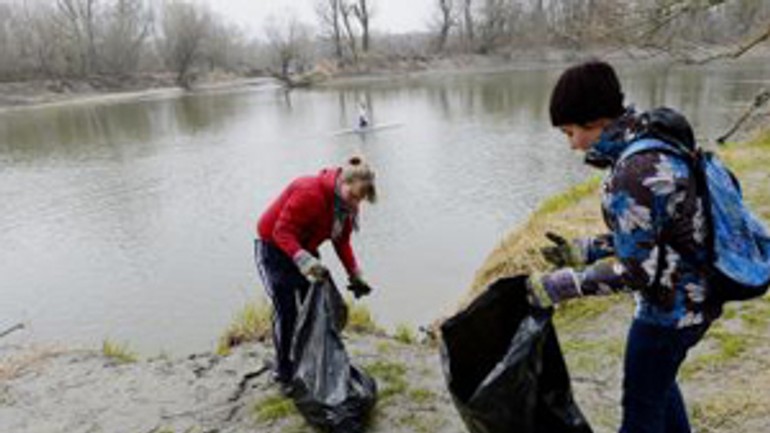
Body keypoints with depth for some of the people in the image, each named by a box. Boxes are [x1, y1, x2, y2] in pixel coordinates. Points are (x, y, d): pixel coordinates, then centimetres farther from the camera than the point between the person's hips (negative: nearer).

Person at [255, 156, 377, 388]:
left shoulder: (348, 204, -7)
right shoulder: (310, 193, -33)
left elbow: (342, 242, 2)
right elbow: (282, 231, -33)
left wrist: (356, 275, -5)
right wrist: (304, 260, -47)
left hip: (305, 249, 7)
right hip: (274, 247, -7)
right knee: (286, 312, -9)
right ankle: (284, 373, 6)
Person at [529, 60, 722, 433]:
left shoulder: (634, 172, -28)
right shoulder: (654, 143, 1)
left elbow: (634, 270, -24)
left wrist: (561, 285, -19)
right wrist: (583, 250, 7)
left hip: (673, 305, -9)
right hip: (696, 294, 9)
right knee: (659, 378, 30)